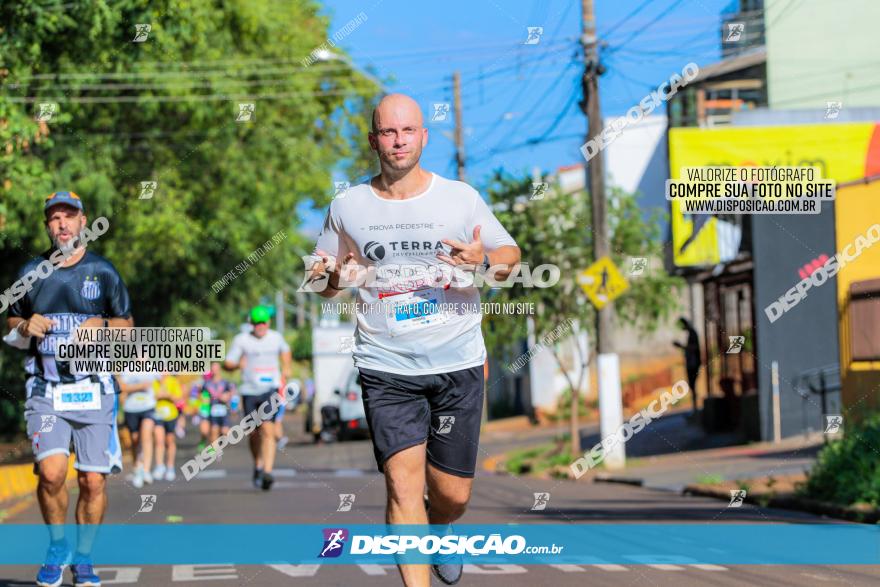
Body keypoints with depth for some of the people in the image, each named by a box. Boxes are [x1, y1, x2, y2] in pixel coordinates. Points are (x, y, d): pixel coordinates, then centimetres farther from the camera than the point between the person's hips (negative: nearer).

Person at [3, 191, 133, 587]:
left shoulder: (104, 272, 5)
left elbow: (127, 326, 12)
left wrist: (102, 325, -9)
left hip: (93, 388, 0)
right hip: (45, 390, 0)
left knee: (93, 480, -3)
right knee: (51, 472, -17)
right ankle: (57, 547, 8)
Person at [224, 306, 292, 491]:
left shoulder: (276, 337, 8)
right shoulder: (241, 340, 0)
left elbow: (285, 350, 31)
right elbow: (227, 364, -2)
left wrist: (286, 368, 16)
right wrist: (237, 364, -23)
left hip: (271, 390, 0)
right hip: (250, 392, 0)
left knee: (268, 430, -17)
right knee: (254, 433, 9)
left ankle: (267, 472, -25)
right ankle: (258, 465, 35)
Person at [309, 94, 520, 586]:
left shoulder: (461, 198, 2)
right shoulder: (348, 207, 4)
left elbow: (511, 255, 9)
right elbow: (318, 278, 14)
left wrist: (482, 262, -14)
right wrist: (334, 279, -11)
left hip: (458, 365, 1)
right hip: (386, 370, -1)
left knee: (453, 494, 7)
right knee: (403, 485, -14)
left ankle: (441, 533, 43)